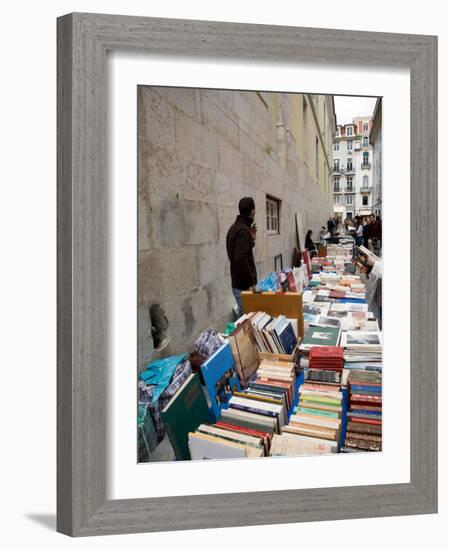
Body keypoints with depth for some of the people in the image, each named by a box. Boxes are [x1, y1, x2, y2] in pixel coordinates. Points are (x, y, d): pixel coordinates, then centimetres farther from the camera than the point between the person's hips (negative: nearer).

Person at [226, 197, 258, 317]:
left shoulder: (234, 228, 13)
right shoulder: (243, 230, -17)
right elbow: (241, 260, -27)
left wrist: (251, 239, 14)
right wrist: (250, 283, -21)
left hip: (238, 284, 10)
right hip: (244, 286, -10)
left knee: (243, 316, 16)